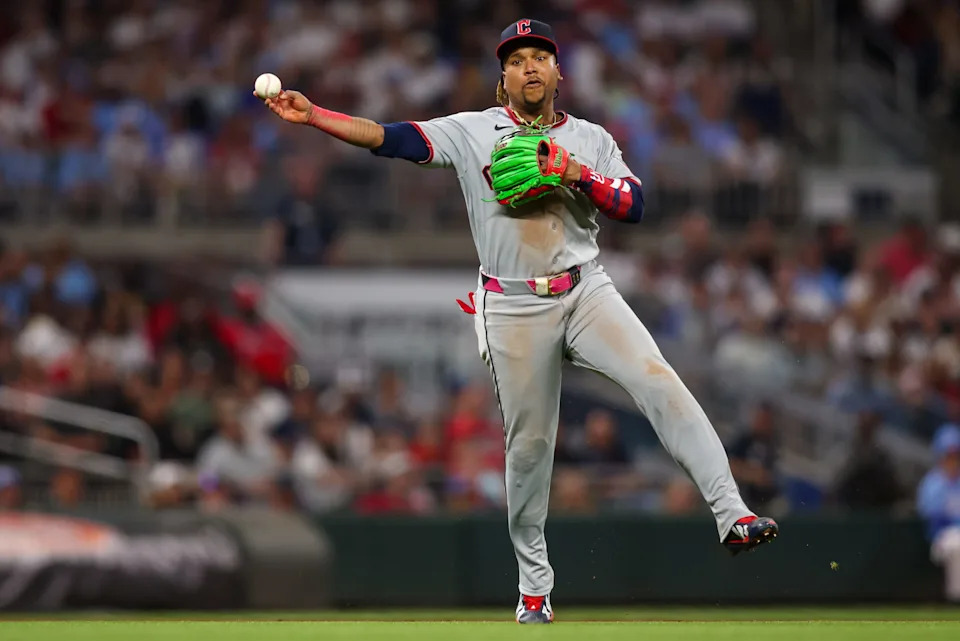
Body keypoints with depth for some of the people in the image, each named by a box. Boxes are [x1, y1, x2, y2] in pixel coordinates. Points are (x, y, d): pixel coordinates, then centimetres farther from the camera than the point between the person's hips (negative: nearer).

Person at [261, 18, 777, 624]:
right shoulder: (471, 132, 6)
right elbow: (390, 138, -2)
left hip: (586, 291, 0)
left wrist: (573, 173, -14)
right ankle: (534, 584, 18)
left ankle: (732, 513, -26)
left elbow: (634, 205, 0)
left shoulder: (591, 140, 10)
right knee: (528, 443, 3)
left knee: (658, 380, -21)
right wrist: (311, 115, -12)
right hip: (514, 308, 0)